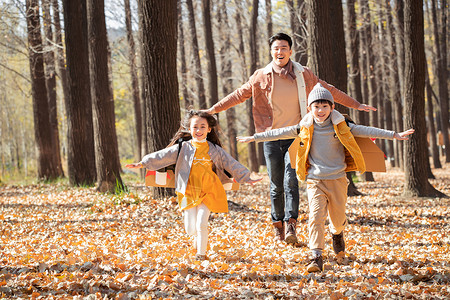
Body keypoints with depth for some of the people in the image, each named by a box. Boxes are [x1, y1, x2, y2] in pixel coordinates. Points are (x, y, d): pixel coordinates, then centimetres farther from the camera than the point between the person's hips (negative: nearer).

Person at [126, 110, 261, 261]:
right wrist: (143, 163, -9)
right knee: (190, 229, -1)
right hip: (188, 192, 1)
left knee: (201, 224, -13)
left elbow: (231, 164, 10)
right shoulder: (183, 148, 2)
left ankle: (201, 253, 4)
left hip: (207, 192, -1)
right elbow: (162, 156, -2)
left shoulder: (215, 150, 5)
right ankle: (200, 237, 34)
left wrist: (247, 178, 9)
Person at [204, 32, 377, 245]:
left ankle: (291, 226, -19)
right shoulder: (261, 77, 2)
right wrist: (213, 109, 10)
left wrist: (356, 105, 19)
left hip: (295, 137, -1)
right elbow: (239, 95, 11)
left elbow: (329, 91, 14)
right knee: (276, 185, 3)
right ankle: (277, 225, 15)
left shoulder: (303, 75, 3)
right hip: (271, 138, 1)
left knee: (290, 180, -15)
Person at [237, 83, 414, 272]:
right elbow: (279, 133, 8)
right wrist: (254, 138, 11)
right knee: (316, 217, -13)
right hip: (315, 180, 0)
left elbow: (366, 131, 0)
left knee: (337, 218, 10)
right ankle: (316, 257, -14)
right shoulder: (304, 128, 0)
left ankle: (337, 233, 46)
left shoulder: (341, 127, -2)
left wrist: (394, 135, -3)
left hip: (337, 180, 1)